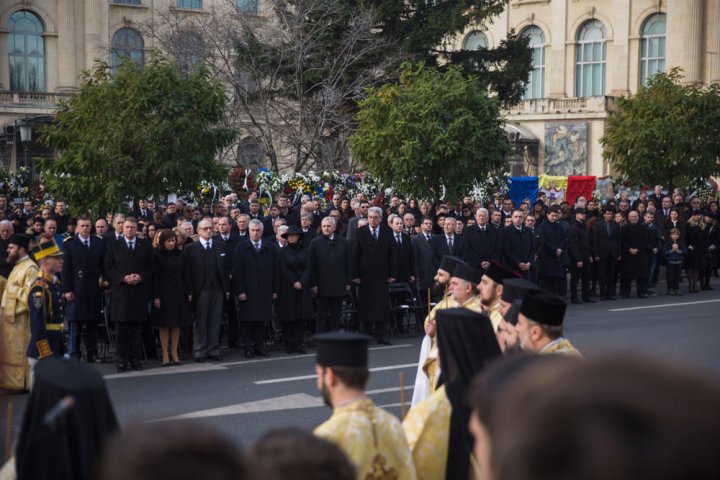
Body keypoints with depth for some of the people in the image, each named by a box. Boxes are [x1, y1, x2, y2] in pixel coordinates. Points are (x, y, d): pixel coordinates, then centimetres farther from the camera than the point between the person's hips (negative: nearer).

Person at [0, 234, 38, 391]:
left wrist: (14, 288, -17)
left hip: (20, 318, -10)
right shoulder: (18, 266, 16)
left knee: (20, 353, -2)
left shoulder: (30, 268, -15)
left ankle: (21, 383, 5)